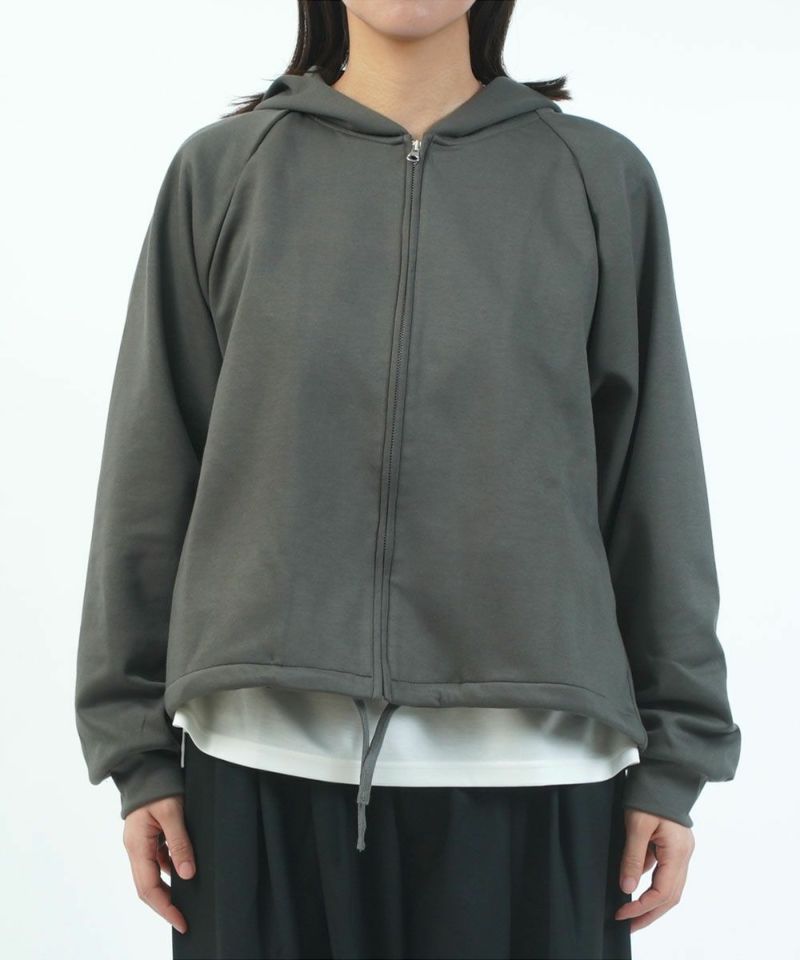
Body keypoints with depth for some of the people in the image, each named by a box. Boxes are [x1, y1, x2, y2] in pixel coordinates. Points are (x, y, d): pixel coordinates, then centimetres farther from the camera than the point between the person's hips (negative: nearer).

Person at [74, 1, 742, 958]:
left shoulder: (600, 178, 7)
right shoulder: (222, 171, 7)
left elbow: (655, 482, 6)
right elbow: (152, 473, 6)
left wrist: (672, 757, 4)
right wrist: (140, 747, 4)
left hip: (532, 758, 0)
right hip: (266, 758, 0)